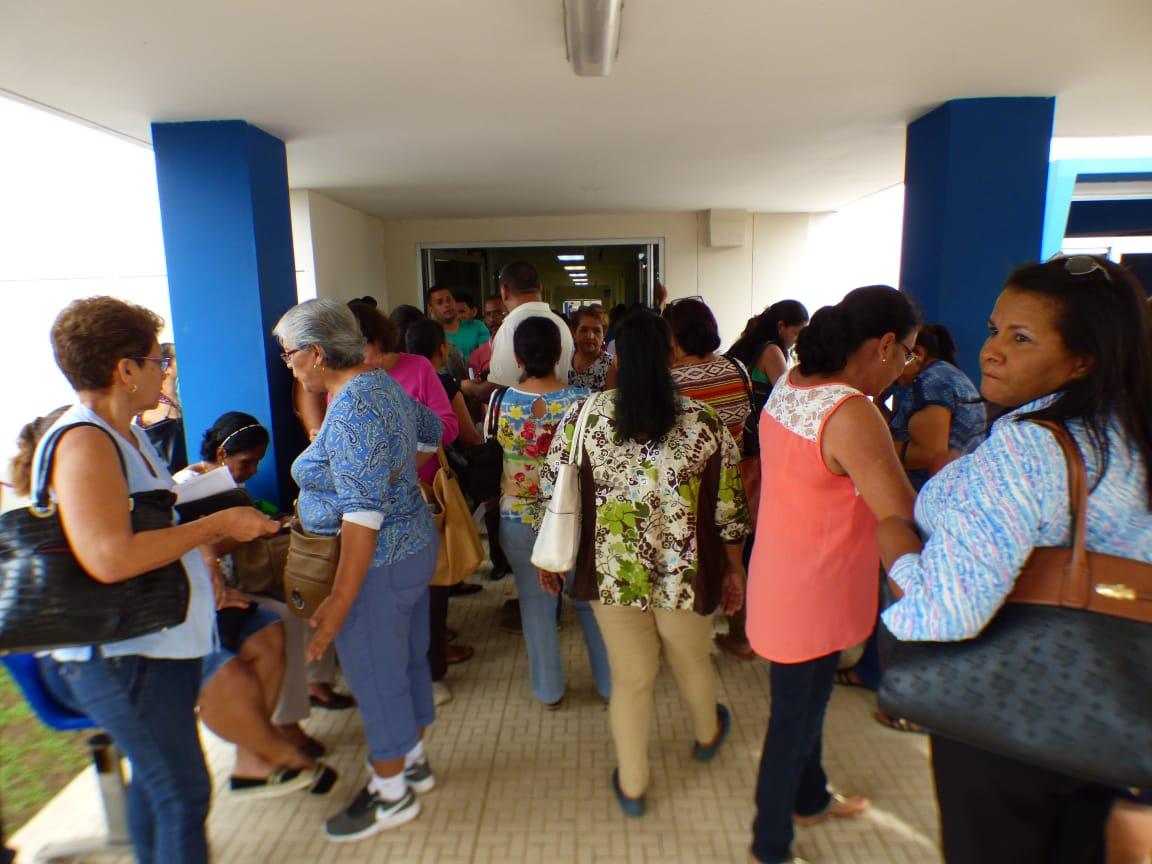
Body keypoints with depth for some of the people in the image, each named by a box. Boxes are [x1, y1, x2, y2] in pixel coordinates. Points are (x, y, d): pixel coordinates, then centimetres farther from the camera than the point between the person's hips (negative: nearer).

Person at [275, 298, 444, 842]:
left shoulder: (351, 410, -23)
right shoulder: (382, 384, 6)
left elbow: (363, 513, -27)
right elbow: (431, 431, 24)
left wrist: (341, 600, -26)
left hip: (377, 563, -10)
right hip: (415, 544, 10)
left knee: (376, 678, 8)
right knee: (408, 659, 22)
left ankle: (391, 795, 28)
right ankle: (413, 761, 42)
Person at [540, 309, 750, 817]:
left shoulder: (584, 415, -9)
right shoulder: (703, 421, -11)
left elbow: (553, 492, -3)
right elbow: (729, 508, -5)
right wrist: (733, 570, 9)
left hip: (612, 575, 0)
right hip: (686, 575, 0)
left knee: (630, 679, 17)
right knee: (693, 664, 26)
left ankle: (631, 786, 35)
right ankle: (707, 735, 56)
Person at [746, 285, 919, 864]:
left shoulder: (789, 385, -2)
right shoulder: (851, 415, -29)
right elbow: (905, 519, -25)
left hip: (784, 574, 9)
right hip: (812, 595, -9)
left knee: (806, 700, 29)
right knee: (795, 717, 13)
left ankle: (810, 799, 54)